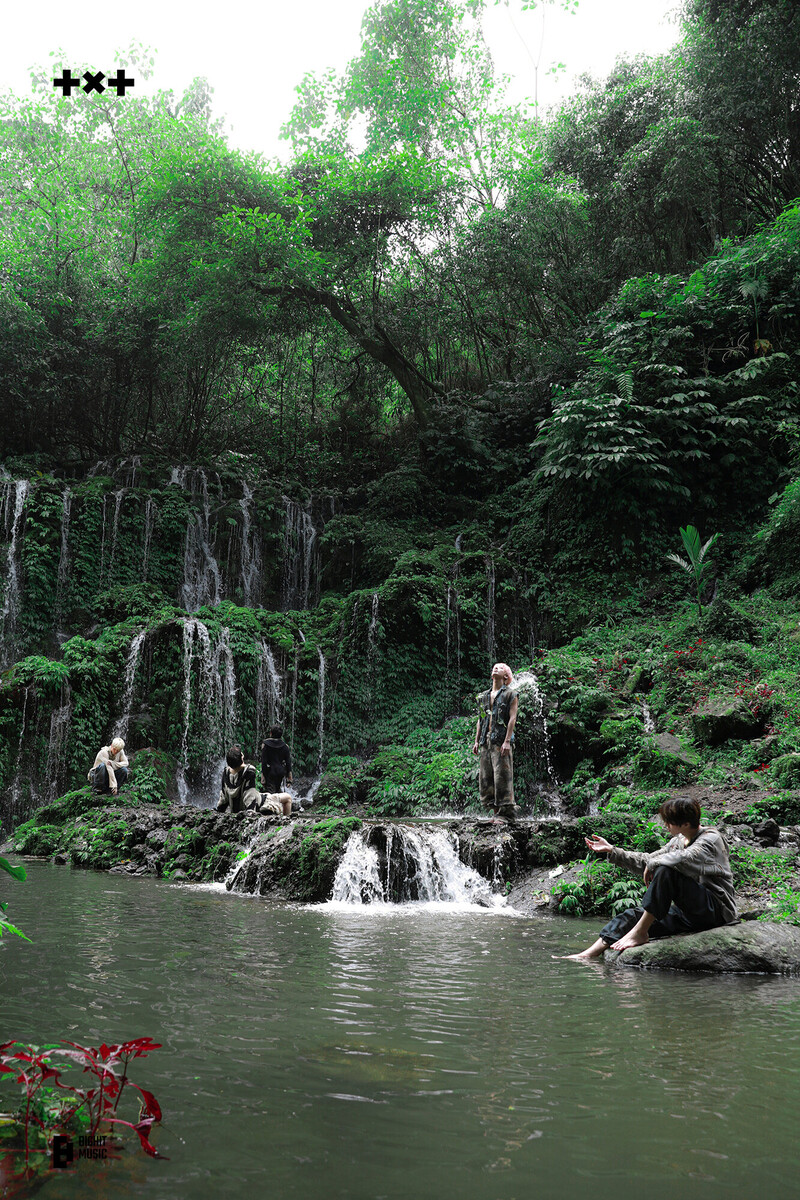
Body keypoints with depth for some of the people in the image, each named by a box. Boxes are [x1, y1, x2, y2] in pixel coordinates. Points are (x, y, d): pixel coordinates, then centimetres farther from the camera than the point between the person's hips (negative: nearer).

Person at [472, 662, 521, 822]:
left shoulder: (510, 694, 2)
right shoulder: (484, 696, 20)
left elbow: (512, 718, -7)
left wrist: (507, 741, -16)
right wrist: (476, 741, 13)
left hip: (501, 741, -6)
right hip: (486, 741, 6)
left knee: (502, 777, -10)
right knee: (485, 778, 4)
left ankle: (507, 811, -7)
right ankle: (496, 810, 10)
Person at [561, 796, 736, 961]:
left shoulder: (711, 839, -12)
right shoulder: (679, 840, 13)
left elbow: (683, 859, -34)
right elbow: (646, 861, 20)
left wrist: (653, 864, -17)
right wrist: (612, 850, 14)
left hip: (717, 910, -8)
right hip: (688, 913, 8)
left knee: (666, 870, -29)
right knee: (632, 915, -6)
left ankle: (640, 932, -20)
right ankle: (586, 956, -13)